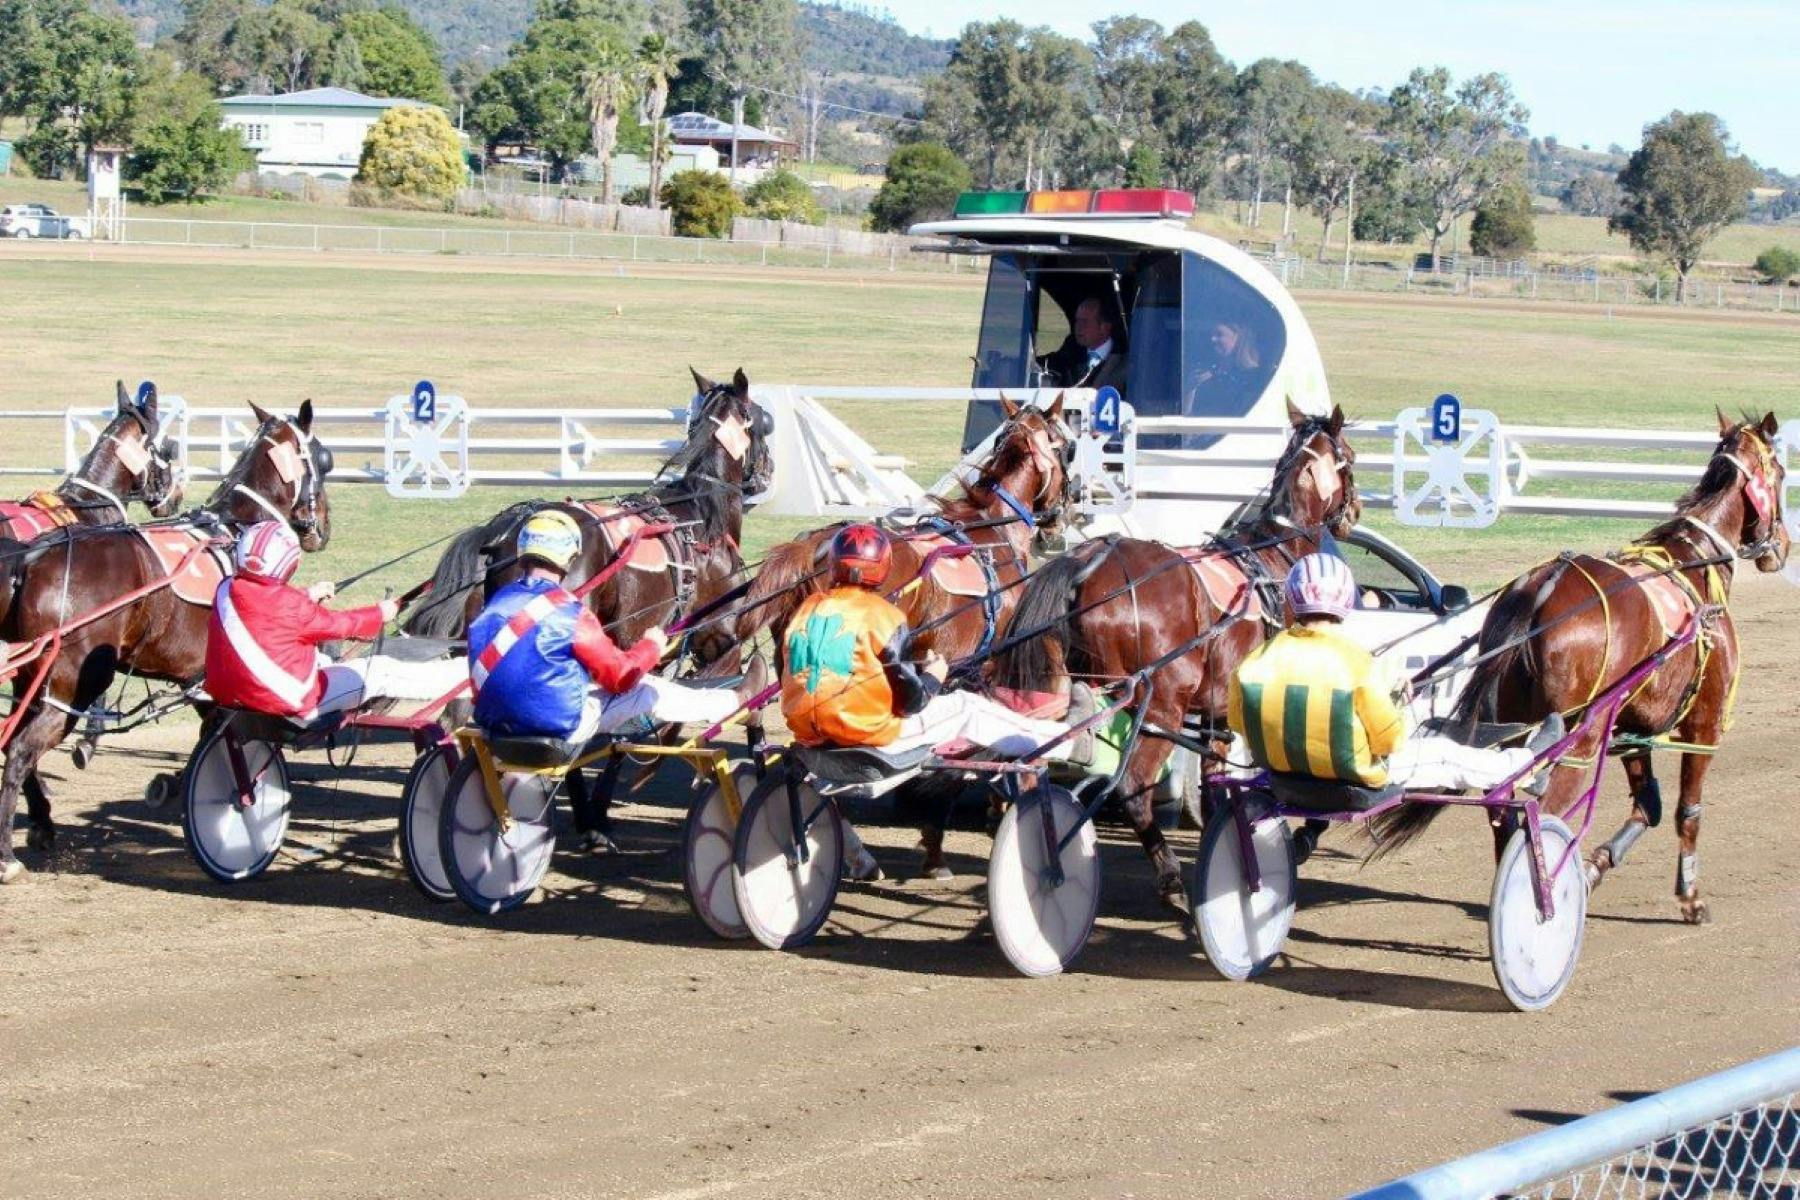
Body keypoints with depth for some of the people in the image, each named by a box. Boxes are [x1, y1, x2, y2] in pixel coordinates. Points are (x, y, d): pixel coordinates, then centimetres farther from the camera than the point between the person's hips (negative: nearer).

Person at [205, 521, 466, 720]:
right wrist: (380, 614, 11)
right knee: (380, 672, 3)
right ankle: (459, 676, 16)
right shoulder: (288, 605, -23)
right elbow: (335, 624, -6)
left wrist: (307, 596, 28)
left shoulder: (226, 591, -3)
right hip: (292, 703, -8)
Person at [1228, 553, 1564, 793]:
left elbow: (1237, 722, 0)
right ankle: (1523, 765, 42)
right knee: (1445, 754, 19)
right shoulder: (1355, 662, -25)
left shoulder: (1256, 660, -15)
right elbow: (1391, 739, -19)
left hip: (1282, 770, 5)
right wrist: (1396, 712, 5)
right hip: (1353, 775, -5)